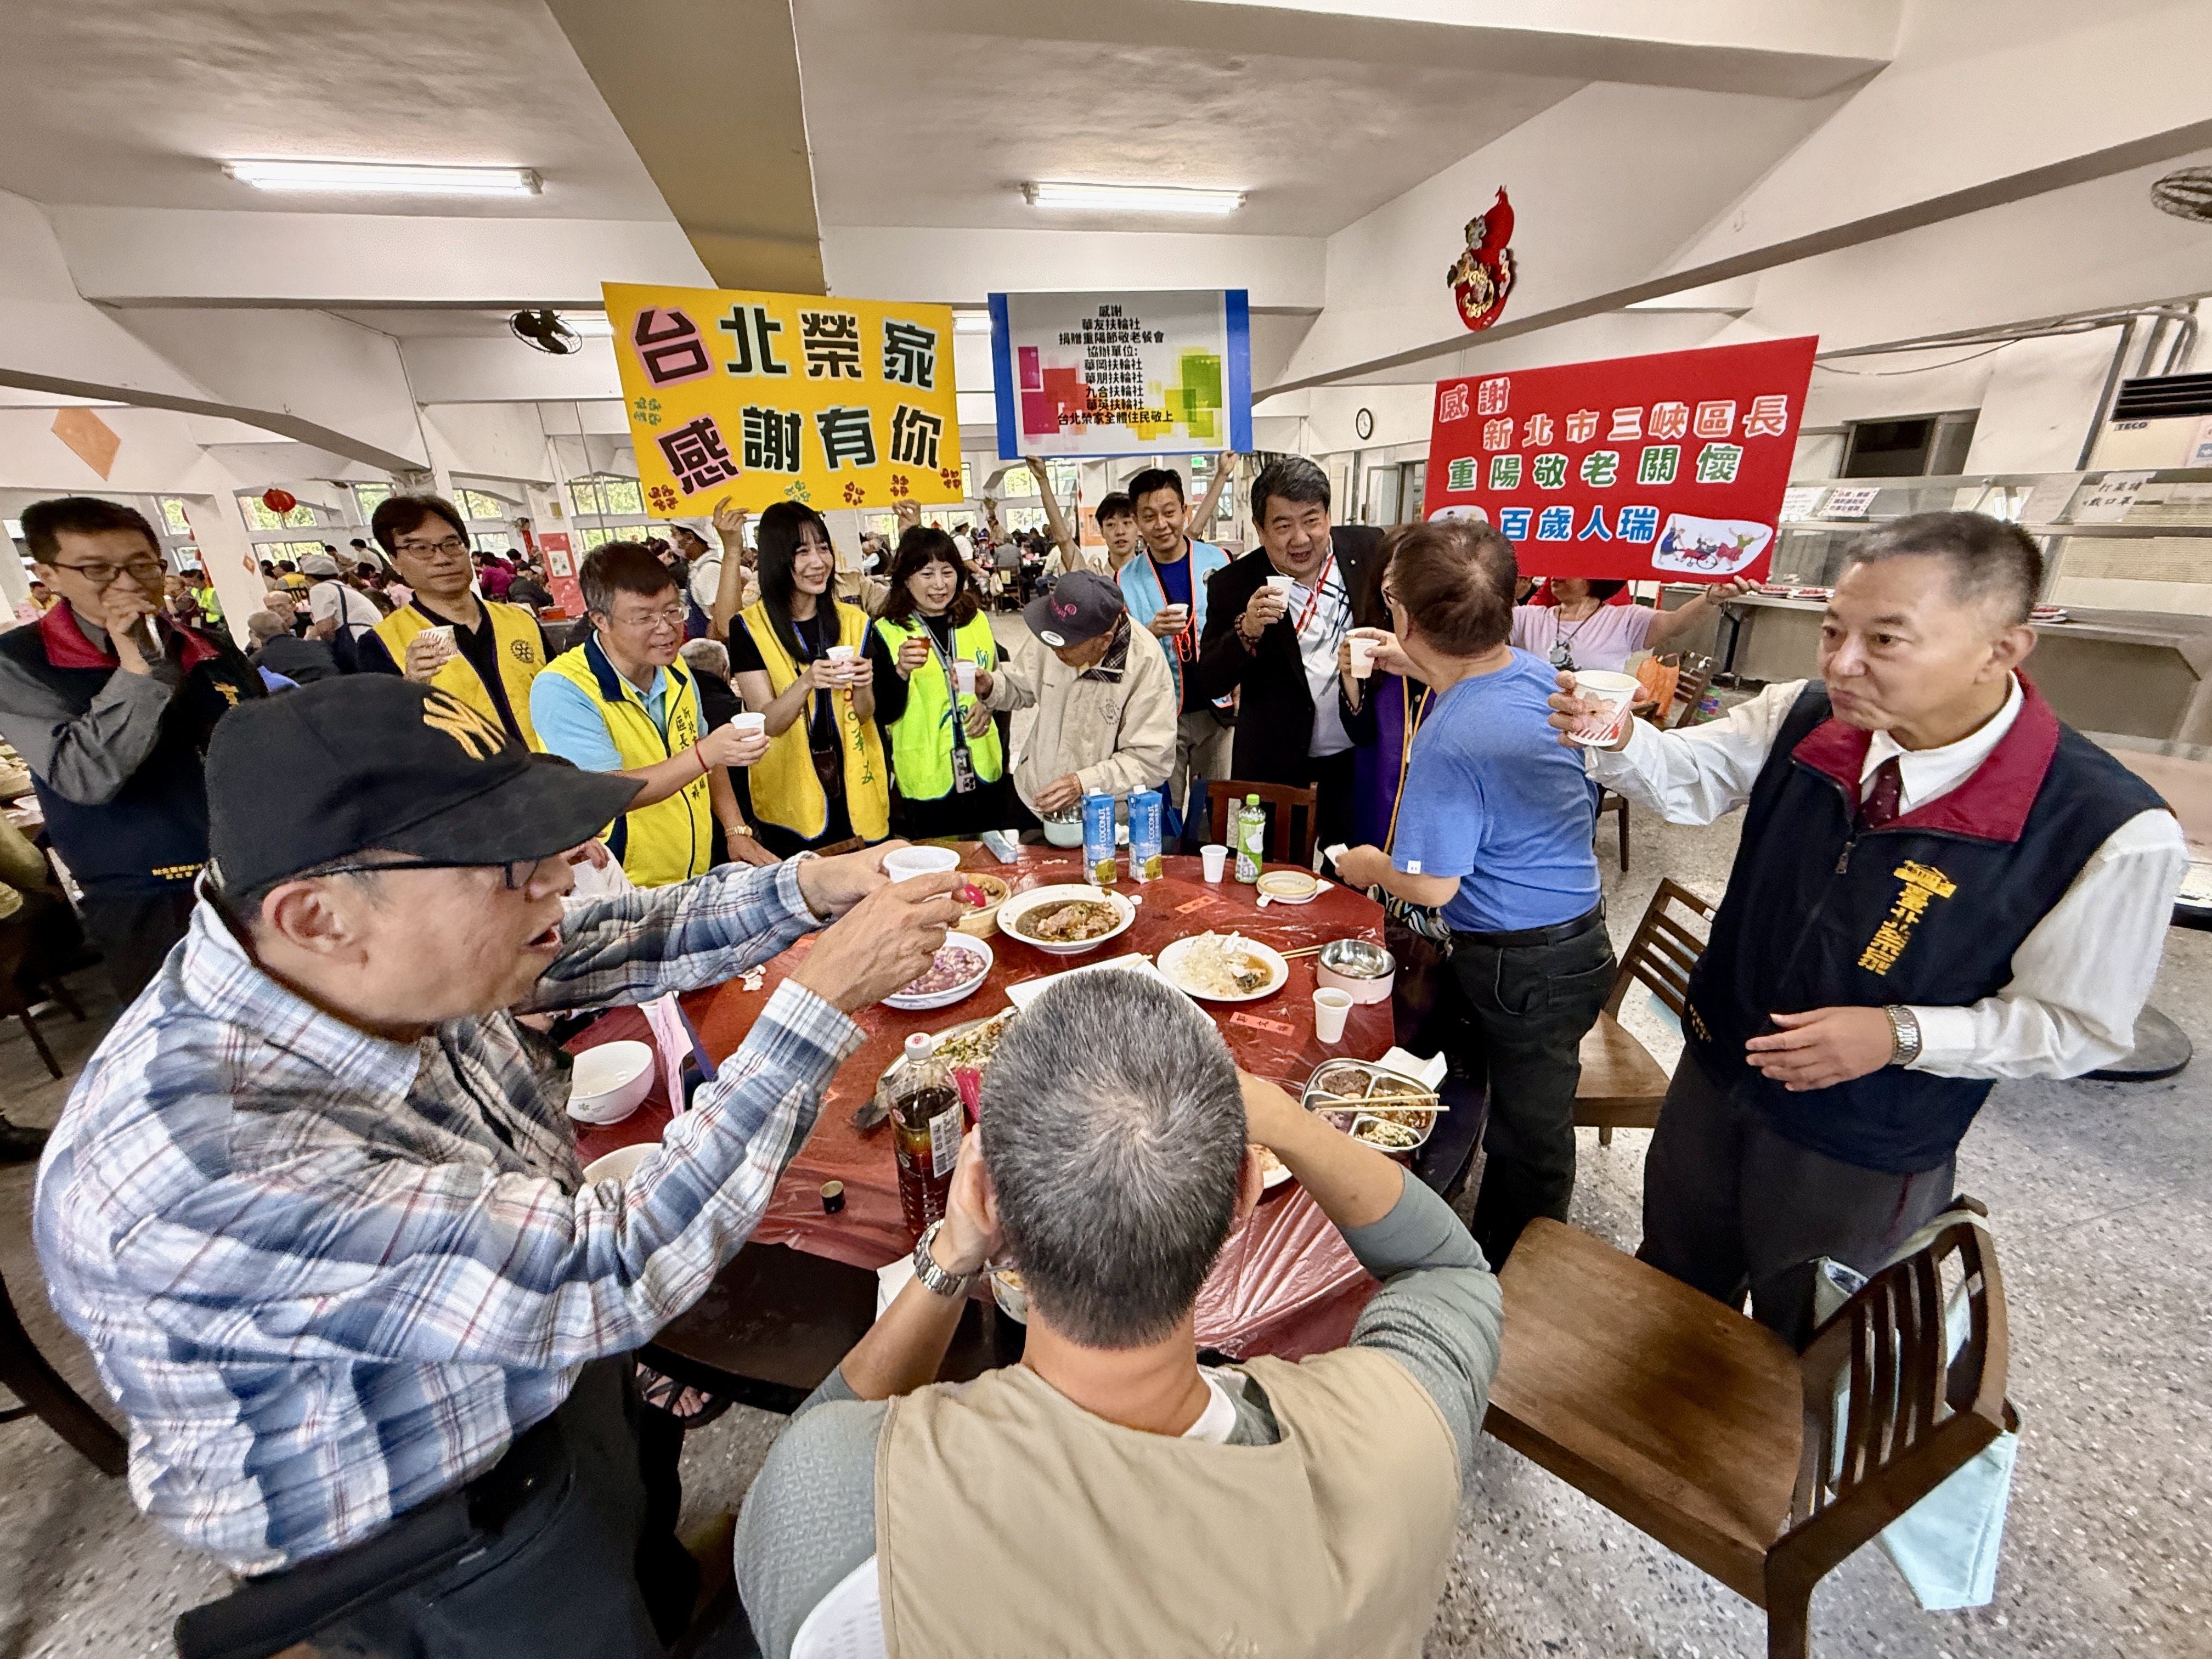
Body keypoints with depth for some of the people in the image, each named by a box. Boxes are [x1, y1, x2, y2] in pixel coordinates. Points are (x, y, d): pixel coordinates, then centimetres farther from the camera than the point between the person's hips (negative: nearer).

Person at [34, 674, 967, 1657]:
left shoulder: (385, 959, -19)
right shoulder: (206, 1163, -40)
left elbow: (603, 943, -5)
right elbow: (611, 1277, -38)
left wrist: (807, 891, -19)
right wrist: (824, 999, -37)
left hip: (563, 1373, 6)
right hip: (456, 1566, -6)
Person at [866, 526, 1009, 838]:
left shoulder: (977, 620, 7)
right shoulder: (886, 633, -6)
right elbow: (884, 715, -9)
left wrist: (988, 700, -2)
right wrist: (901, 671, -26)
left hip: (984, 772, 4)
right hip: (927, 781, -4)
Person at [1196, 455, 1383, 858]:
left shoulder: (1370, 550, -5)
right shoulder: (1234, 585, -10)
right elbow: (1208, 684, -11)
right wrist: (1246, 632, -28)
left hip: (1359, 754, 2)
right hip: (1276, 765, -1)